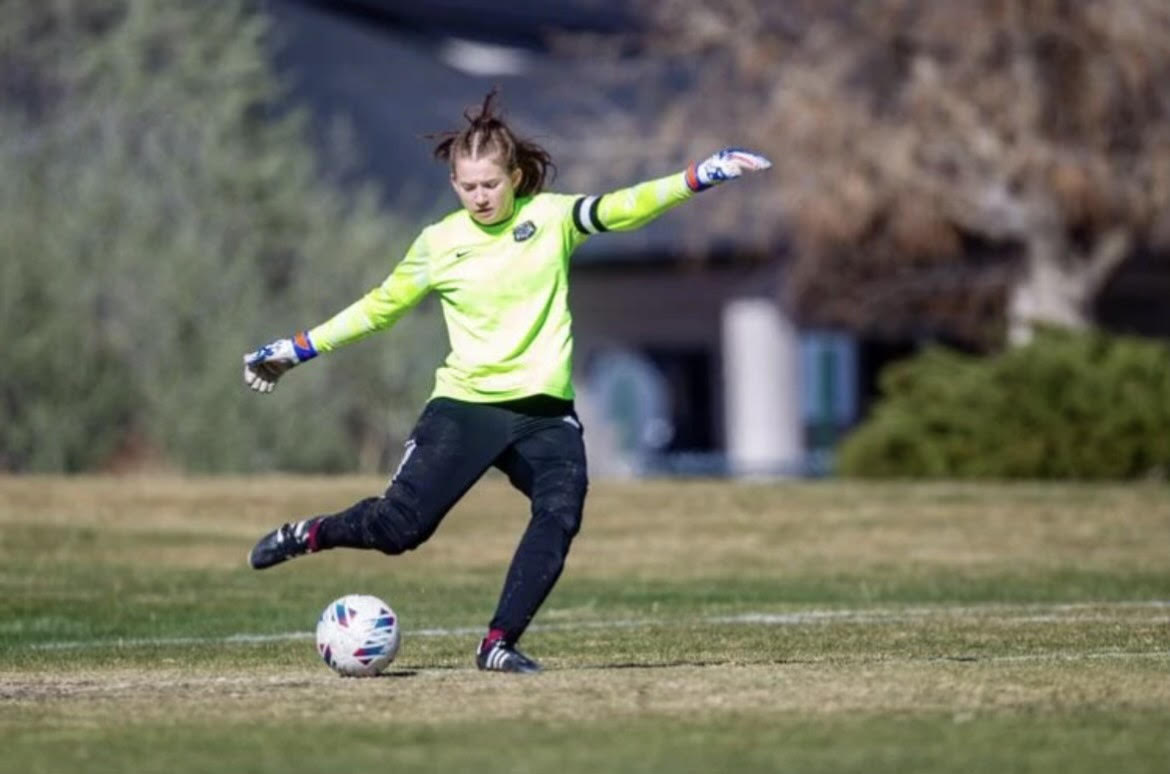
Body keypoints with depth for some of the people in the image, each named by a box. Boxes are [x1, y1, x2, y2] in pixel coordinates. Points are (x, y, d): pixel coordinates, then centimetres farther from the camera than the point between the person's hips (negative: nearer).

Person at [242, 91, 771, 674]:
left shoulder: (549, 217, 0)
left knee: (560, 514, -22)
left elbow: (618, 210, -13)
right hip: (464, 407, -1)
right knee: (400, 526, -4)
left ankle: (499, 644, -16)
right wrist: (297, 349, 13)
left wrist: (699, 178, -27)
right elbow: (378, 308, 13)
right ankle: (308, 535, 26)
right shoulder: (439, 243, 2)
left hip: (545, 411, 1)